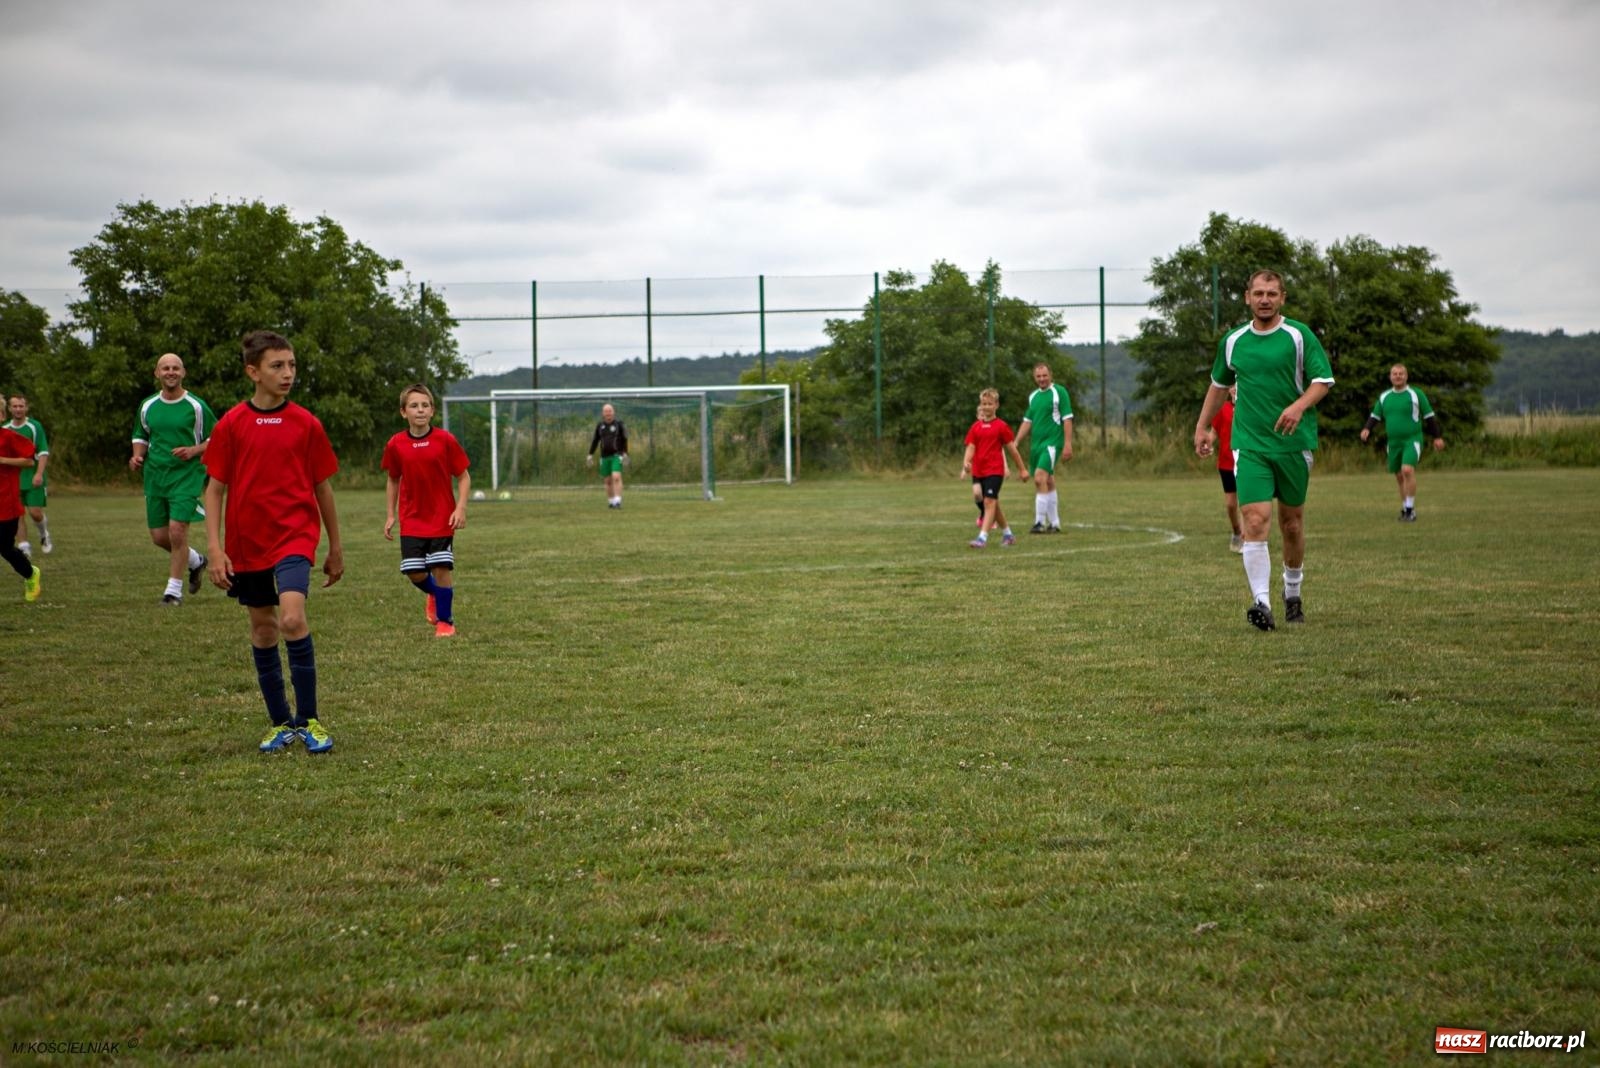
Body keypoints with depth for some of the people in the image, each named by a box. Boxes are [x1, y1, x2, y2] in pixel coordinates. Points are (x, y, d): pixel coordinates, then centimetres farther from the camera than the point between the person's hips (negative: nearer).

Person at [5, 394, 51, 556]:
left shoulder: (35, 426, -4)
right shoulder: (5, 429, 7)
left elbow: (43, 452, -8)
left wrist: (39, 473, -19)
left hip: (33, 478, -3)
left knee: (35, 512, -7)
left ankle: (44, 534, 23)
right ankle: (24, 546, 2)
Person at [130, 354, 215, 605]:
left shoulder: (196, 406, -4)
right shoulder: (147, 406, 8)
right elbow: (140, 436, 22)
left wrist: (194, 450, -15)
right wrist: (137, 456, 2)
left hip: (187, 475, -5)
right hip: (154, 477, 5)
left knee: (177, 531, -14)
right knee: (159, 537, 5)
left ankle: (174, 590, 0)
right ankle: (195, 561, 34)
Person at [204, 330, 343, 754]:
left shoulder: (306, 424, 0)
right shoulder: (231, 425, -1)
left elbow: (322, 487, 8)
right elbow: (215, 489, 2)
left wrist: (336, 548, 13)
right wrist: (215, 549, -7)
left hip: (295, 537, -2)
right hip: (247, 544, 2)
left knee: (292, 618, -21)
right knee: (262, 629, 10)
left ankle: (308, 720, -8)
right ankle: (281, 723, 24)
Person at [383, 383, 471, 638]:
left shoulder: (445, 440, -8)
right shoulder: (395, 445, -2)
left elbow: (463, 477, -2)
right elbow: (393, 480, 12)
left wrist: (460, 508, -13)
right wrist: (391, 515, 10)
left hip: (442, 519, -2)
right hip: (411, 520, 2)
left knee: (442, 568, -7)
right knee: (414, 572, -2)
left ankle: (445, 620, 12)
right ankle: (435, 594, 33)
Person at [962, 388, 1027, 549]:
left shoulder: (1001, 426, -3)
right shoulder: (976, 427, 9)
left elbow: (1011, 448, 1)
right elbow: (971, 448, 3)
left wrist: (1022, 468, 5)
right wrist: (966, 463, -16)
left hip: (995, 471, -5)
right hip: (978, 471, 5)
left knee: (989, 501, -15)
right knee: (993, 504, 13)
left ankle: (983, 537, -22)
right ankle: (1007, 534, 28)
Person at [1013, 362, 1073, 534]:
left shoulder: (1059, 392, -4)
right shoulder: (1033, 396, 15)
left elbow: (1067, 419, -8)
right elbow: (1027, 421, 19)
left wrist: (1068, 444, -14)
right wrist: (1016, 443, 11)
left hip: (1052, 442, -7)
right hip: (1036, 444, 7)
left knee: (1040, 478, -18)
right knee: (1048, 482, 10)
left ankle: (1040, 522, -18)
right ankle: (1054, 523, 15)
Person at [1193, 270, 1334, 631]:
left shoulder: (1299, 336, -1)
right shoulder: (1232, 341, 7)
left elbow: (1323, 380, -3)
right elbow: (1218, 385, 22)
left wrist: (1299, 406, -21)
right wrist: (1203, 426, 21)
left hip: (1295, 442, 0)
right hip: (1249, 444, 0)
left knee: (1291, 521, 11)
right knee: (1255, 520, -15)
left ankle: (1292, 594, 33)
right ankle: (1261, 603, -22)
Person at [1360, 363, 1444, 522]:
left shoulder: (1416, 394, -3)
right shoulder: (1384, 396, 9)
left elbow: (1429, 416, 2)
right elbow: (1375, 416, 15)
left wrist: (1437, 437, 1)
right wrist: (1367, 429, -4)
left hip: (1412, 440, -5)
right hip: (1393, 442, 5)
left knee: (1407, 470, -23)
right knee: (1399, 476, 10)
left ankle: (1410, 510, -17)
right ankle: (1405, 509, 25)